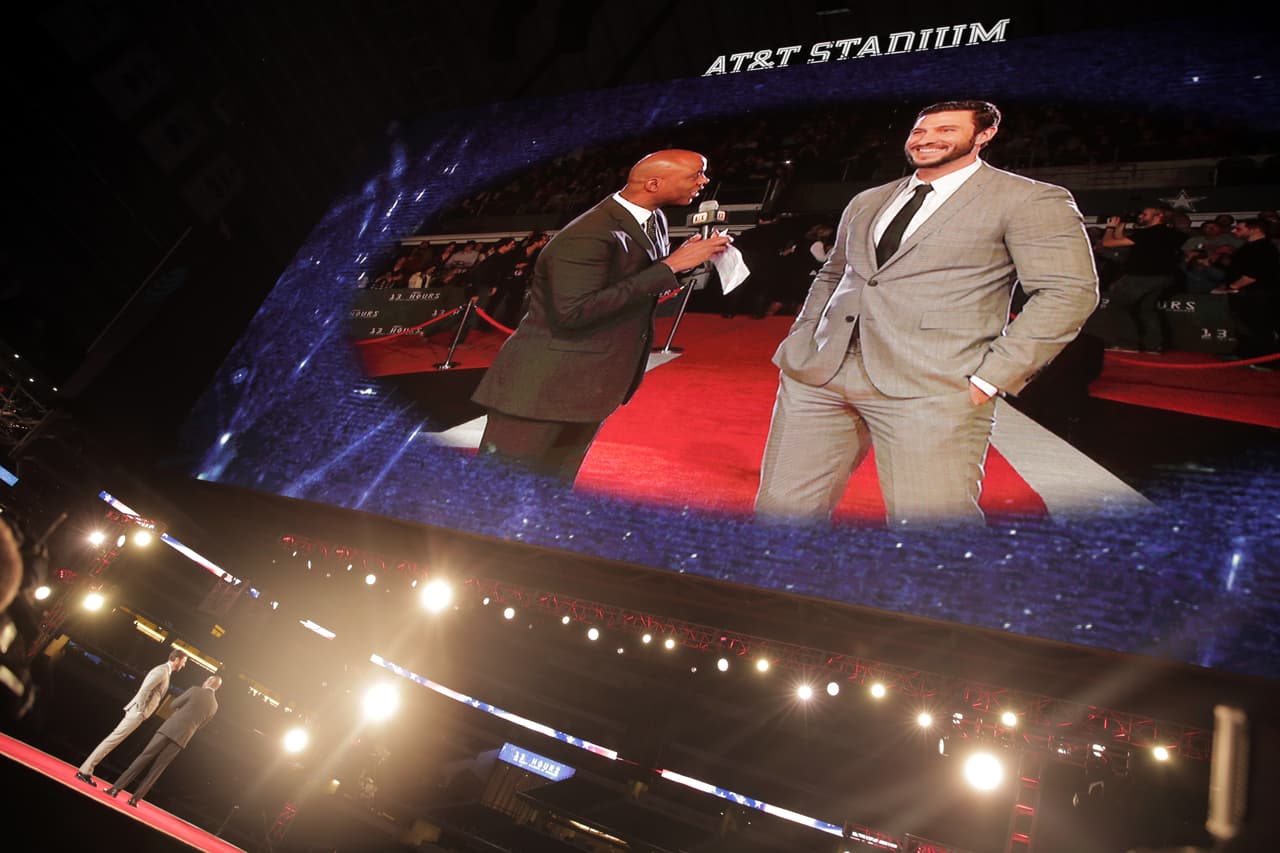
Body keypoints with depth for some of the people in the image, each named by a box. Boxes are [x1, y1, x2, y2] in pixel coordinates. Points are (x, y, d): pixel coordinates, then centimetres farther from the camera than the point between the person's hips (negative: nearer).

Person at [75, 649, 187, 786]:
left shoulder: (164, 672, 18)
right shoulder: (162, 670, -13)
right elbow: (145, 689, -22)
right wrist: (140, 710, -18)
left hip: (138, 713, 10)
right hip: (137, 712, -10)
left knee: (113, 740, 11)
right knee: (113, 739, -8)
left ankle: (86, 769, 15)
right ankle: (85, 770, -6)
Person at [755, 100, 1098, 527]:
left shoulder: (1031, 201, 2)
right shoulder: (867, 201, 21)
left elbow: (1068, 291, -5)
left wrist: (991, 377, -12)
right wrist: (802, 339, 15)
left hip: (932, 389, -5)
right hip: (817, 373, 6)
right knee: (781, 506, 5)